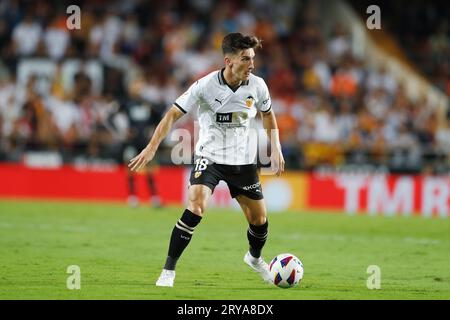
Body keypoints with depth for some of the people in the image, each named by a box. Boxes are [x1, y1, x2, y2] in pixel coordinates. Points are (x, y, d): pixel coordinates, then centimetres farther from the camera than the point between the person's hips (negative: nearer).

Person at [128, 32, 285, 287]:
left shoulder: (257, 86, -7)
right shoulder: (206, 86, -18)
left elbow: (268, 114, 14)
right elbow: (174, 114, -13)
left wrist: (276, 149, 9)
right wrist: (152, 147, -20)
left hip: (243, 160, 4)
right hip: (209, 156, -4)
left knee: (260, 219, 7)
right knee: (196, 207, -26)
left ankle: (255, 258, 43)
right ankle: (169, 271, -16)